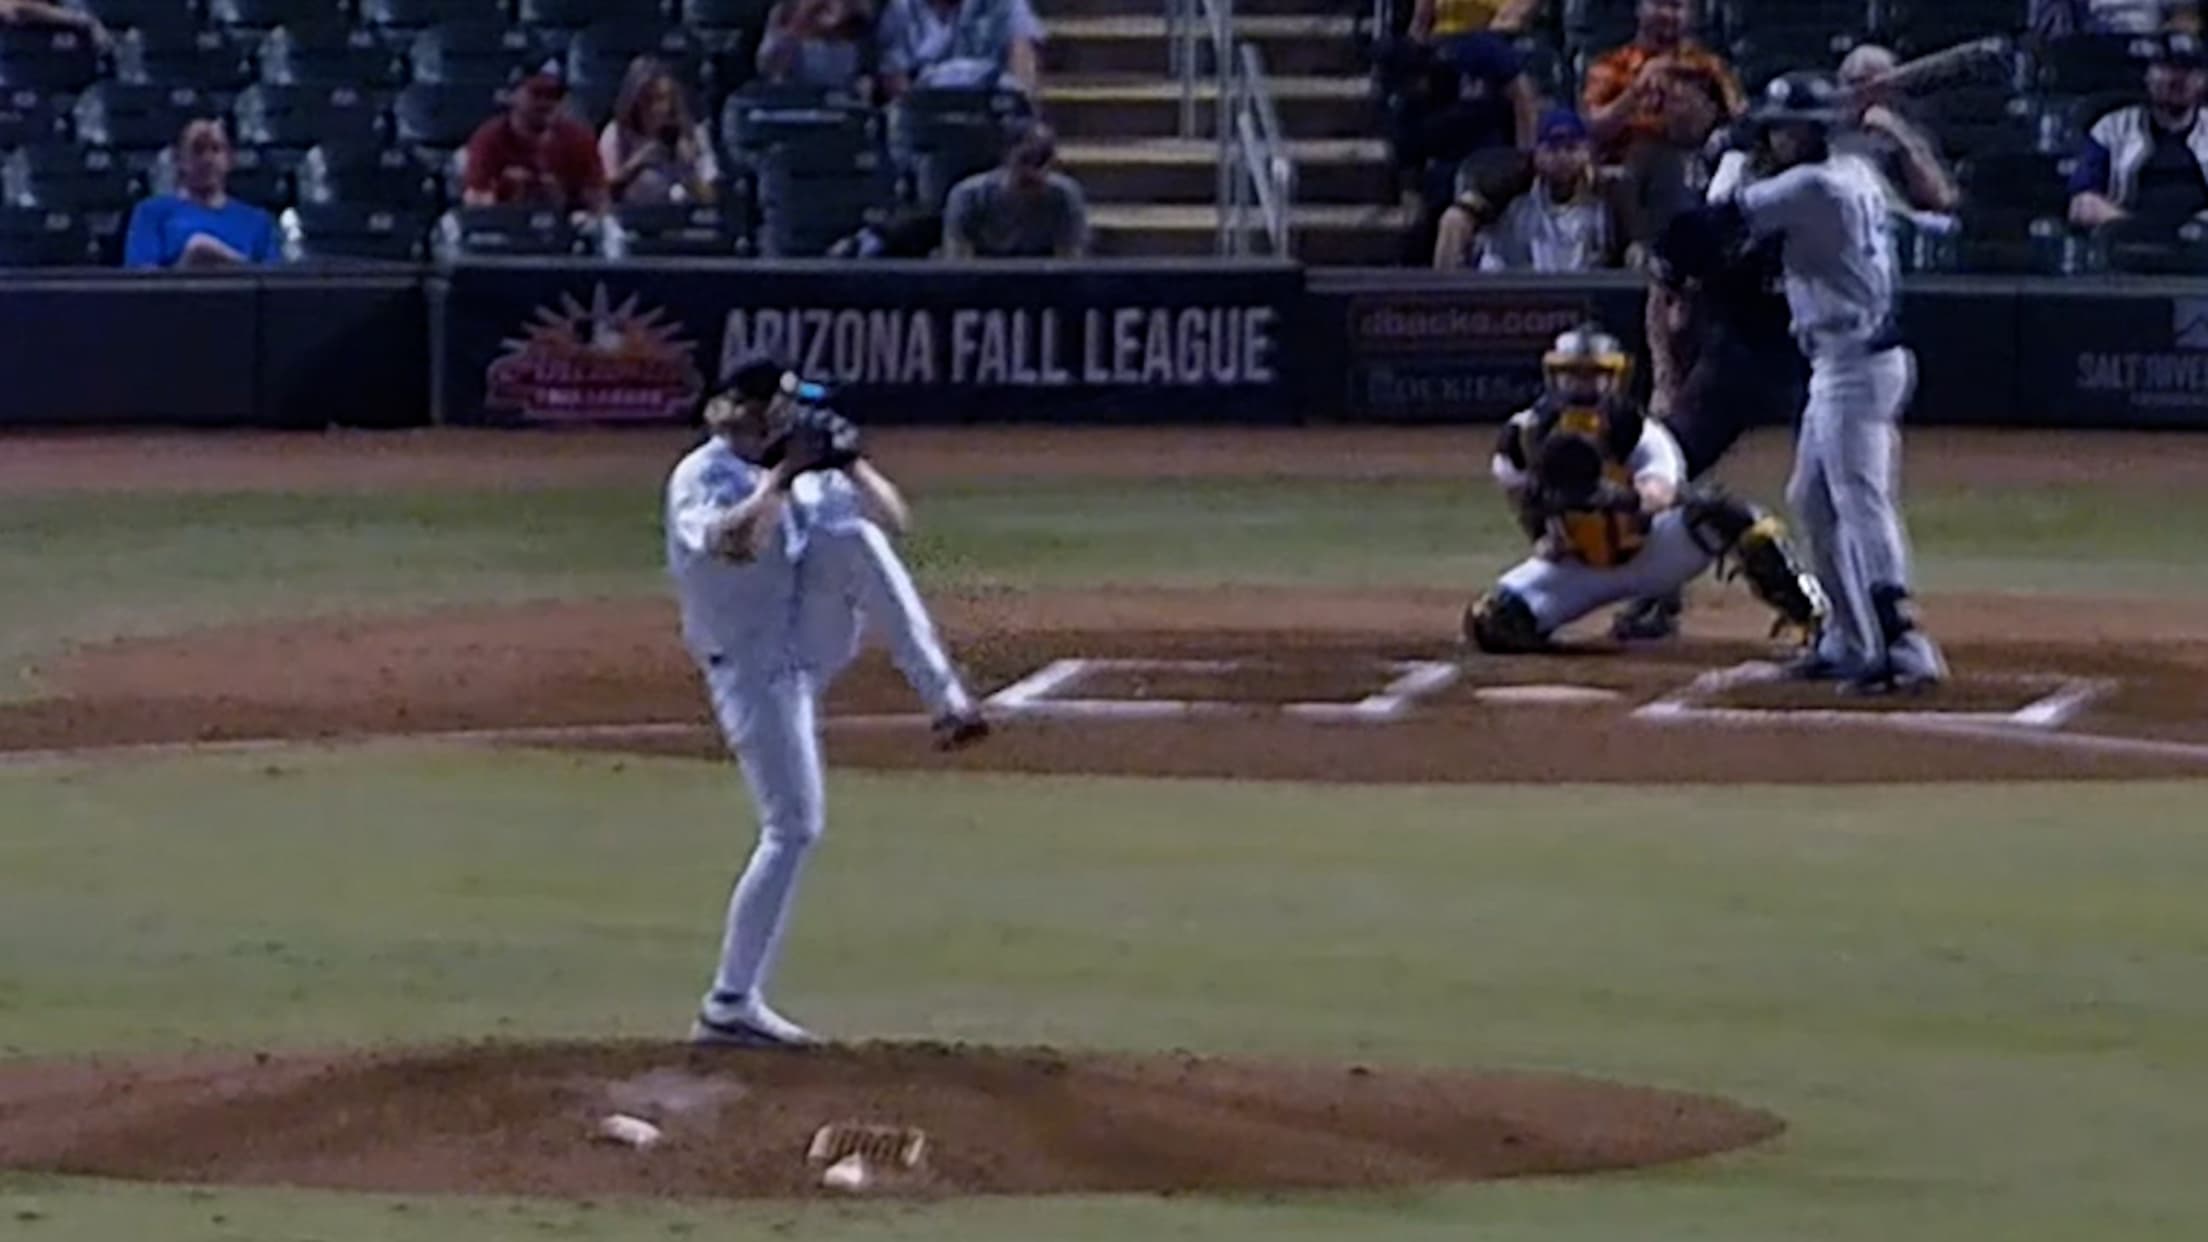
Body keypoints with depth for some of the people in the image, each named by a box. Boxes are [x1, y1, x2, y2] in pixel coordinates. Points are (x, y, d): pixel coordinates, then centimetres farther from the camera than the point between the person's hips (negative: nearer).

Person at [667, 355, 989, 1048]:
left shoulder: (809, 477, 9)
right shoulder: (701, 477, -11)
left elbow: (891, 519, 1)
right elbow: (735, 541, -31)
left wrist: (848, 460, -13)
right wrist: (782, 473, -26)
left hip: (811, 646, 5)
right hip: (752, 670, -5)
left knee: (855, 539, -20)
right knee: (793, 828, -11)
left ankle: (944, 699, -25)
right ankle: (730, 1006, -5)